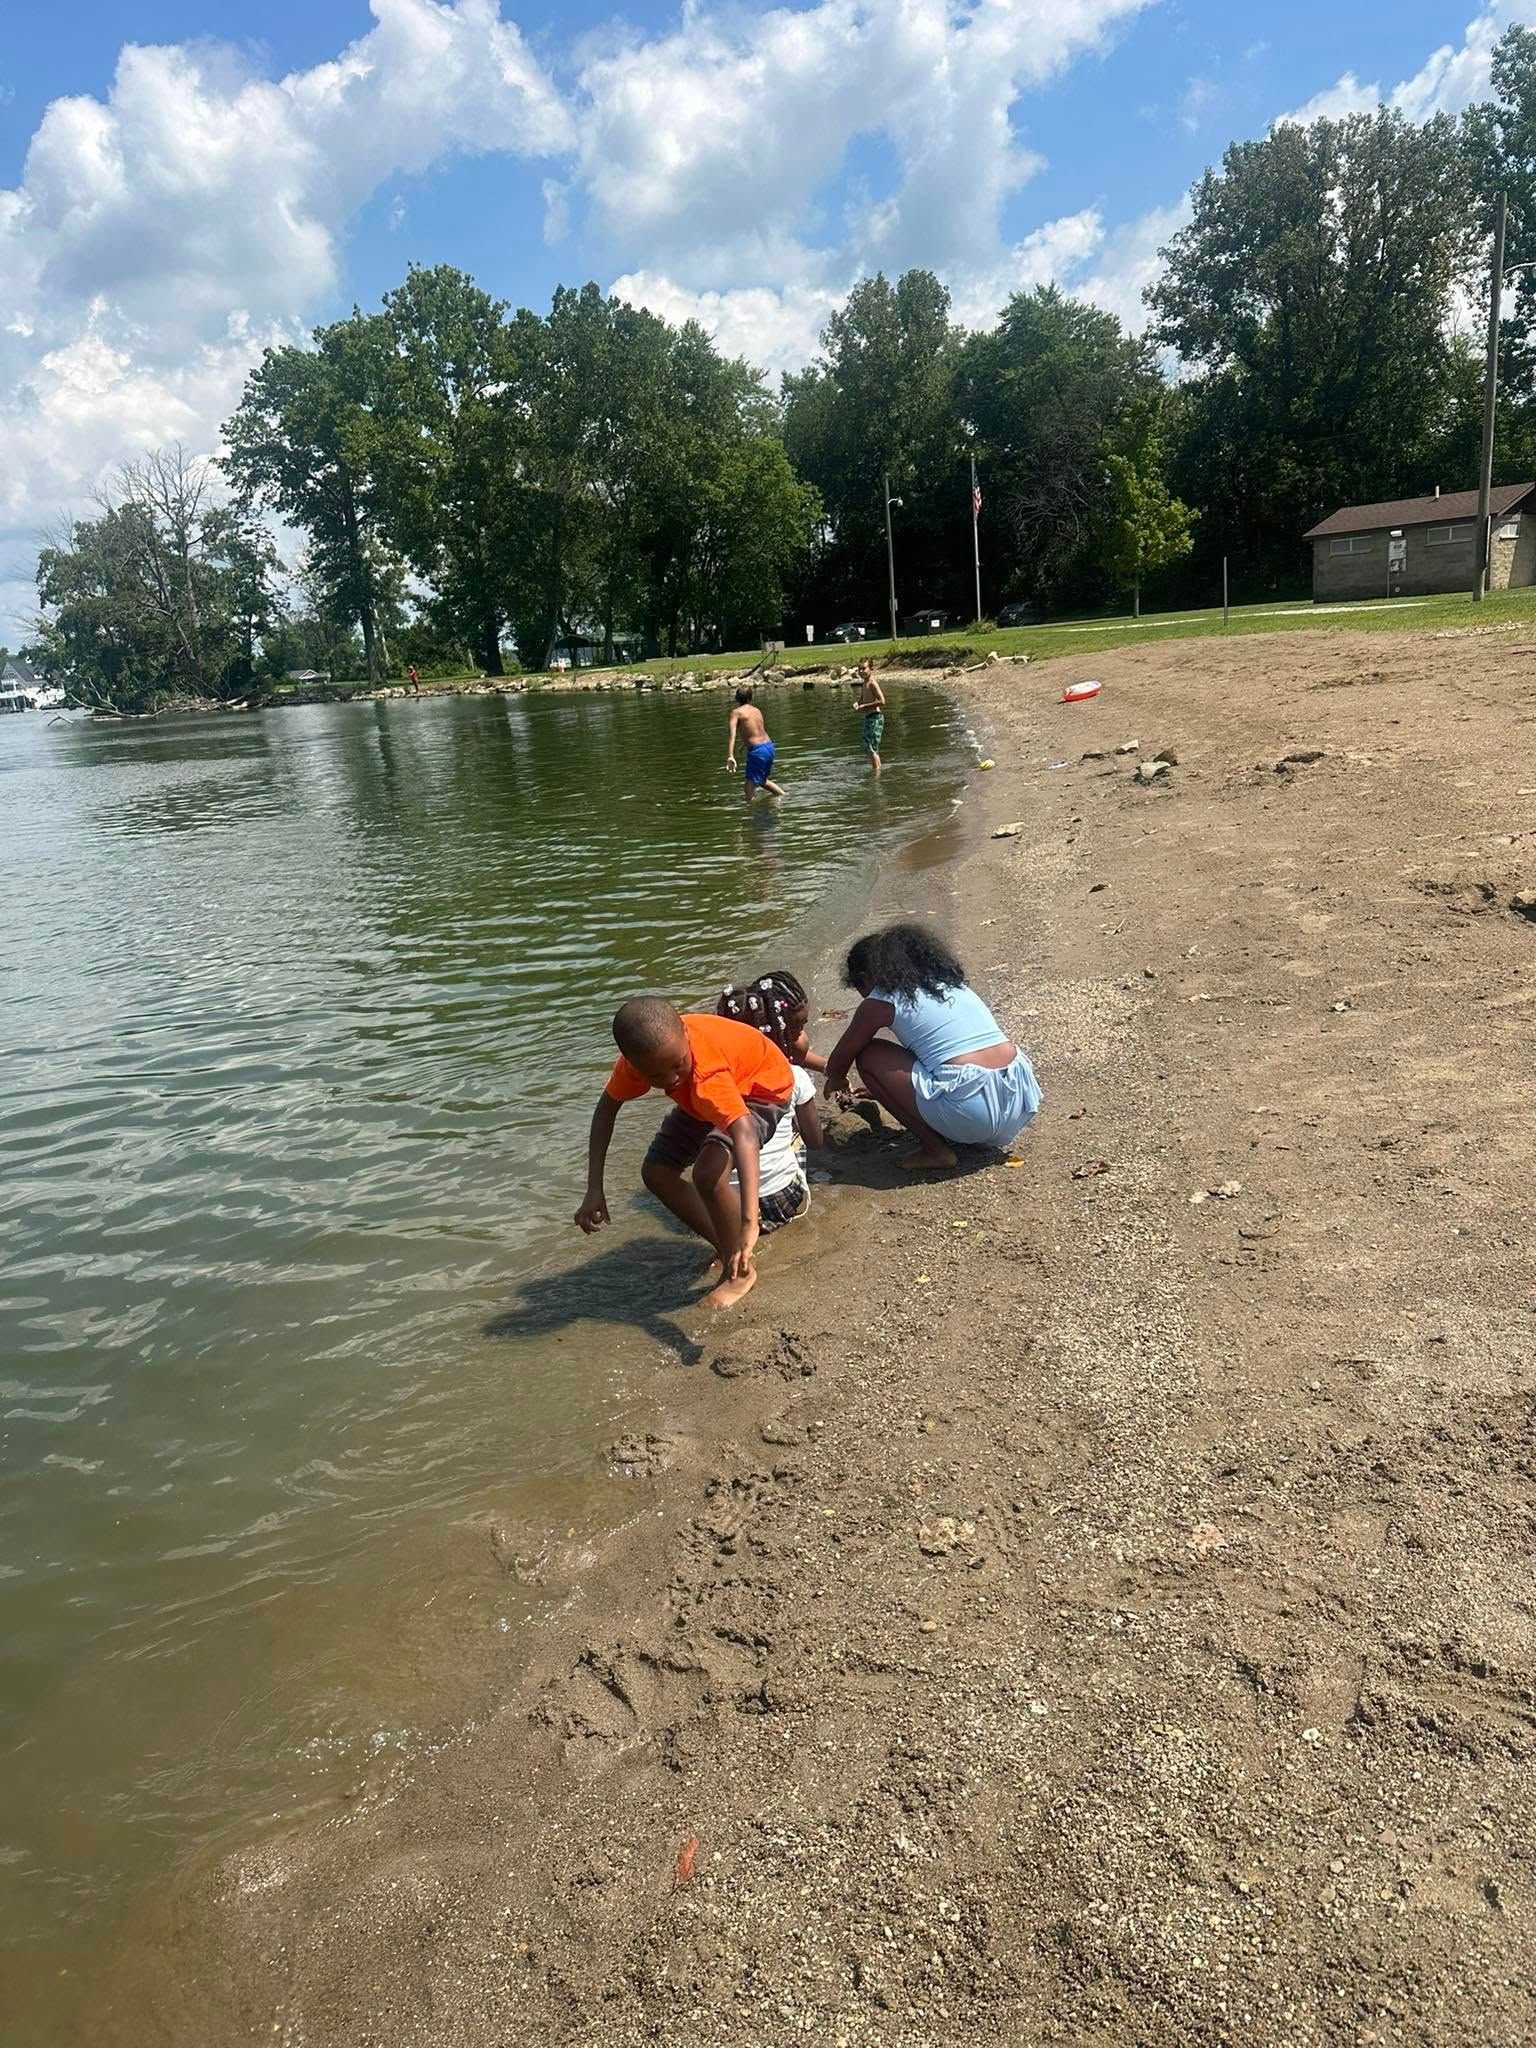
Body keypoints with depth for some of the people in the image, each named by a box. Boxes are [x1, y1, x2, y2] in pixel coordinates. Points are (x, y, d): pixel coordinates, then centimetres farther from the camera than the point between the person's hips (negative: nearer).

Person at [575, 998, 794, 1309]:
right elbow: (606, 1108, -10)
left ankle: (741, 1270, -6)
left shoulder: (706, 1072, -44)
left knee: (708, 1173, -29)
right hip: (705, 1096, 7)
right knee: (656, 1173, 1)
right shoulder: (640, 1057, -26)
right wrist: (594, 1189, -17)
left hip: (761, 1087, -7)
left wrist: (749, 1224, -67)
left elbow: (744, 1134, -56)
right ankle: (726, 1248, 18)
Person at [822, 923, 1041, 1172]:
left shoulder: (881, 1002, 3)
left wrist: (836, 1081, 41)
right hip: (1019, 1103, 8)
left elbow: (837, 1064, 17)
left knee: (869, 1057, 9)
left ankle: (935, 1151, 8)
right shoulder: (947, 980, 23)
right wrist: (884, 1088, 52)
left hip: (972, 1113, -7)